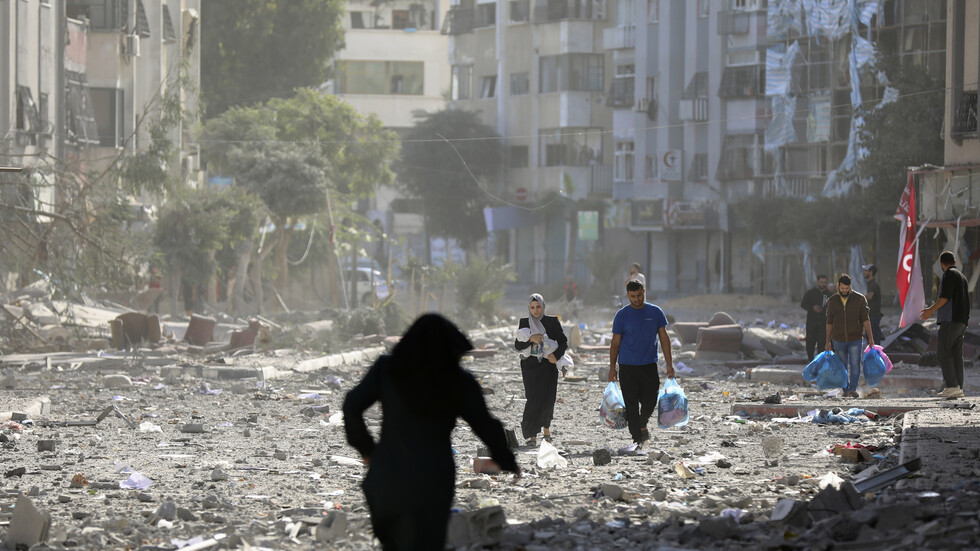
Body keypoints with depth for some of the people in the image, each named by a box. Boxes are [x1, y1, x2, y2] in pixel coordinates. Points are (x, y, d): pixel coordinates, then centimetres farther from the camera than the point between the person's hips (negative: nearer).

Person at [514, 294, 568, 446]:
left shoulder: (552, 322, 5)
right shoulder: (524, 323, 7)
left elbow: (563, 341, 6)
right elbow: (517, 345, 1)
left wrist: (557, 355, -12)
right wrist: (530, 339, -17)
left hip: (548, 365, 0)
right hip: (530, 366, 0)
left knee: (548, 399, -4)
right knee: (534, 399, -10)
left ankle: (546, 426, 21)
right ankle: (531, 434, -3)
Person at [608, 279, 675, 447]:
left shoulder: (655, 312, 5)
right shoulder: (622, 315, 0)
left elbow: (664, 338, 8)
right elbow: (615, 342, 4)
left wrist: (669, 364, 3)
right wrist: (612, 368, 1)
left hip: (649, 365, 1)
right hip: (628, 367, -1)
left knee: (650, 402, 0)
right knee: (631, 405, -3)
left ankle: (642, 425, 30)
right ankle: (637, 438, 3)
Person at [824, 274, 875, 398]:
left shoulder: (859, 299, -1)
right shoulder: (832, 301, 5)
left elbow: (865, 320, -1)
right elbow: (829, 323, 10)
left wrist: (870, 338, -6)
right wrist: (827, 342, 9)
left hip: (855, 340, -2)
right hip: (838, 340, 2)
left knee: (855, 364, -15)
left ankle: (853, 389, -17)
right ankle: (846, 390, 15)